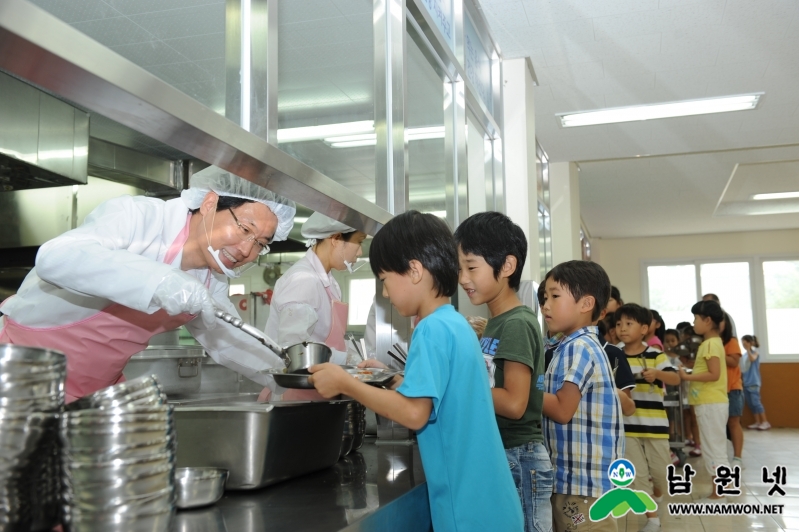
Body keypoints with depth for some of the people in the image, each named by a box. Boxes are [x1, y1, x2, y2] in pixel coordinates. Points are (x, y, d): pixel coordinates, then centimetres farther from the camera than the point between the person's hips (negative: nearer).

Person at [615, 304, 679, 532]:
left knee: (662, 473, 7)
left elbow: (675, 379, -19)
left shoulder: (656, 355, -6)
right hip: (627, 425, 2)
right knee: (638, 475, 4)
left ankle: (656, 495, 39)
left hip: (655, 424, -2)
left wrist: (658, 374, -37)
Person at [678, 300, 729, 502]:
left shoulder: (711, 343, -14)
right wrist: (691, 375, 7)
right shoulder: (711, 343, 15)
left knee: (714, 449, -4)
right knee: (712, 449, 14)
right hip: (708, 403, 10)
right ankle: (718, 492, 20)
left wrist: (687, 376, -18)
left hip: (711, 404, -10)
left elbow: (714, 374, -21)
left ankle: (718, 495, 2)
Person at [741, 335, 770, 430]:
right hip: (746, 382, 7)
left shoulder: (755, 351, -5)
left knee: (756, 402, -10)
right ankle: (757, 422, 12)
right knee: (750, 403, 6)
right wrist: (742, 379, 14)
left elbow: (752, 359, -28)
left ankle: (765, 422, -6)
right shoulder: (746, 354, 13)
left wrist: (748, 349, -21)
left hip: (753, 382, -7)